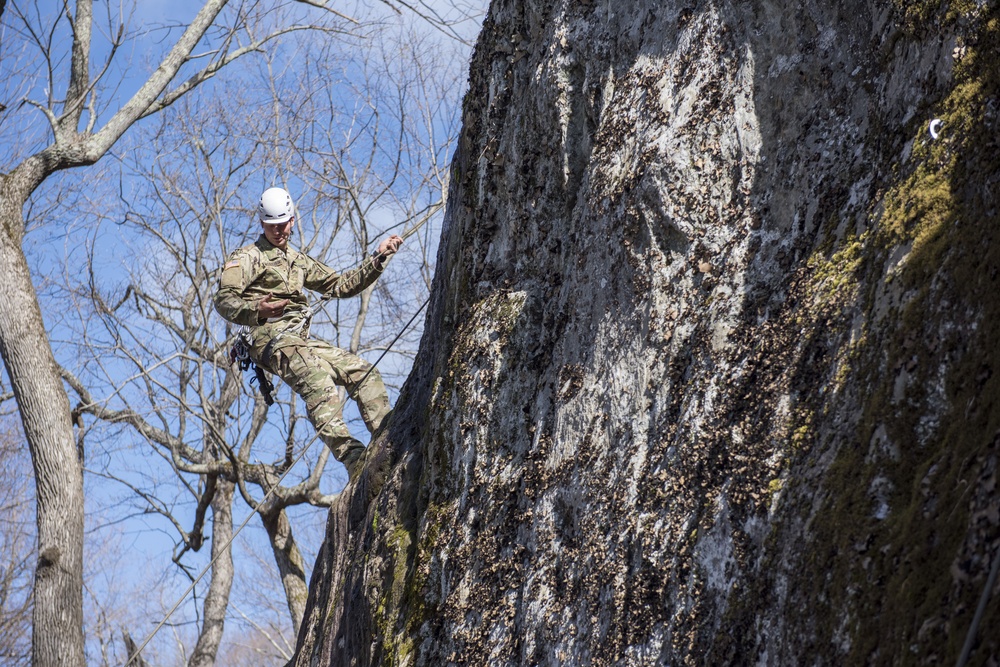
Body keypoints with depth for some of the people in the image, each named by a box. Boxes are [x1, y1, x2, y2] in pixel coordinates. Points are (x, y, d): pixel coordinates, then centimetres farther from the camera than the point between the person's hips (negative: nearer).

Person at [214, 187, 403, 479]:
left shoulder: (299, 261, 29)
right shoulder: (247, 258, 8)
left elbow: (341, 285, 28)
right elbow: (223, 301, -5)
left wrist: (378, 257, 18)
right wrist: (257, 310, -26)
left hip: (302, 341, 8)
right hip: (272, 339, -8)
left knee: (363, 372, -7)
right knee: (320, 382, -33)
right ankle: (354, 460, -45)